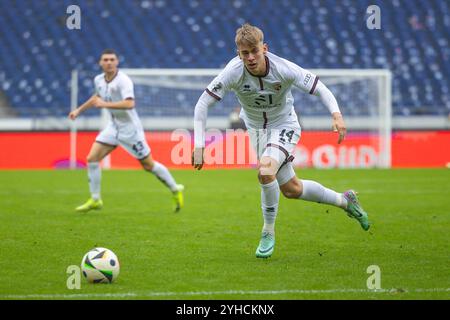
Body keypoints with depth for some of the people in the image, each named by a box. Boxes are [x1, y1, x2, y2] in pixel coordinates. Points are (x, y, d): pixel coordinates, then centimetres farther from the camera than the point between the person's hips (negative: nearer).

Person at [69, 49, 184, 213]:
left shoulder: (123, 81, -22)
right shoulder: (98, 80, 2)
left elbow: (129, 104, -37)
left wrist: (105, 104, -35)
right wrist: (79, 110, 27)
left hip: (130, 127, -7)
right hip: (113, 126, 7)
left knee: (148, 165, 2)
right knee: (92, 158, -5)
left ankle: (176, 190, 21)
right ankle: (95, 200, 5)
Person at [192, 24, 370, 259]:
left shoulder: (284, 69, -29)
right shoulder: (233, 72, -27)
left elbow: (319, 88, -19)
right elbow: (203, 104, -23)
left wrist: (336, 114, -37)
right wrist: (199, 145, -29)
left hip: (284, 126, -3)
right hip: (256, 128, 3)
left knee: (265, 169, -31)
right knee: (291, 189, 12)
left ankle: (268, 233, -11)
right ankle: (345, 201, 37)